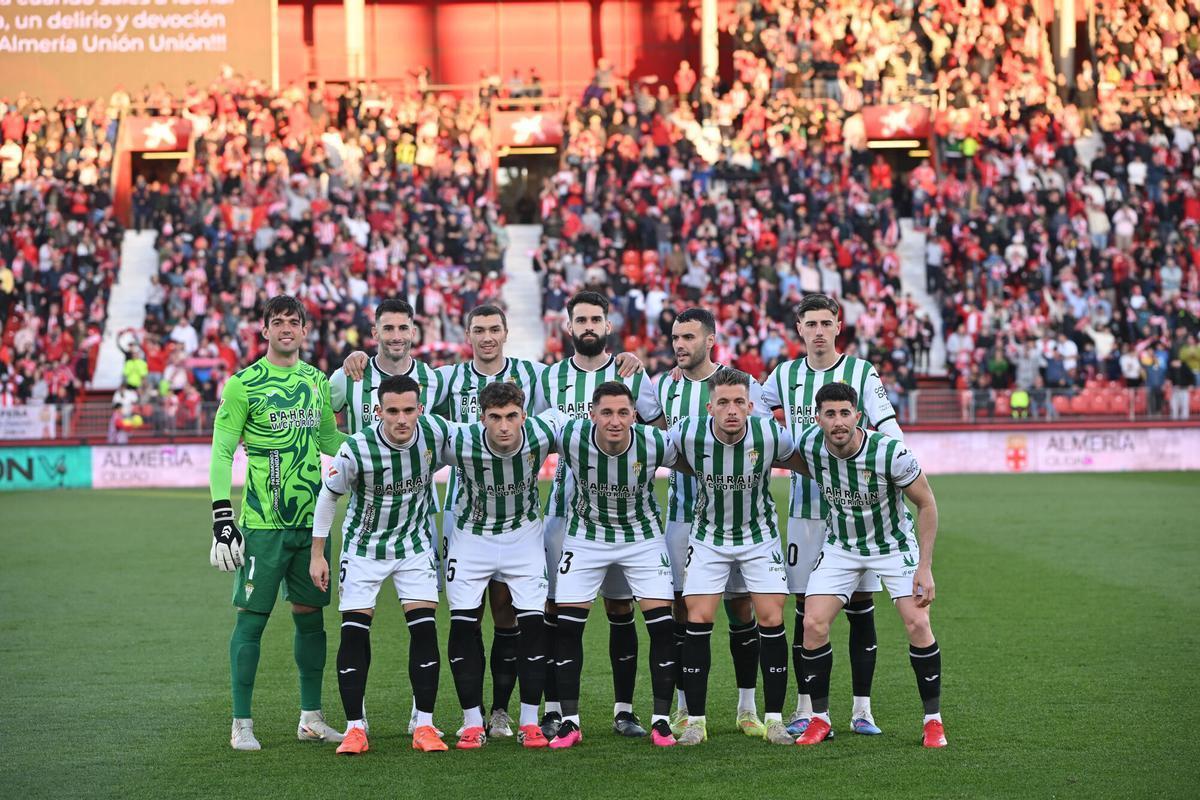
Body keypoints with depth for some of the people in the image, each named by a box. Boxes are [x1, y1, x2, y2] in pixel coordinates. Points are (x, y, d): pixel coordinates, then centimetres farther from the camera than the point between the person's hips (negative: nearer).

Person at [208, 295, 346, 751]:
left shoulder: (317, 381, 11)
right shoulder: (243, 384, -5)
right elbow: (221, 452, -6)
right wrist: (222, 515, -13)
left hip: (311, 520, 5)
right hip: (262, 522, -5)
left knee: (310, 615, 10)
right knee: (252, 618, -3)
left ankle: (311, 718, 19)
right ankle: (241, 725, 3)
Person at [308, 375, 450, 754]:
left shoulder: (436, 432, -19)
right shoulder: (356, 449, -25)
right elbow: (329, 495, -8)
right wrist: (317, 554, -4)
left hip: (416, 544, 2)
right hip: (364, 547, -2)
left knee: (424, 629, -7)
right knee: (354, 632, -7)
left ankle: (424, 726, 0)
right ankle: (355, 728, 1)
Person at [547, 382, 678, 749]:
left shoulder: (655, 444, -24)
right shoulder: (570, 437, -25)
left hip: (642, 536, 0)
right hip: (586, 535, 0)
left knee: (663, 626, -9)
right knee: (566, 627, -5)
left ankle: (660, 721, 3)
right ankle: (569, 722, 6)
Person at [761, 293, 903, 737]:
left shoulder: (862, 373, -1)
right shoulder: (785, 375, 8)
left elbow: (891, 433, -6)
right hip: (805, 508, 2)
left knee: (861, 607, 0)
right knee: (806, 610, 2)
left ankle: (862, 709, 6)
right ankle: (805, 709, 10)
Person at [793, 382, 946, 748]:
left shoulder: (891, 452, -28)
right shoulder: (808, 444, -19)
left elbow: (926, 503, -15)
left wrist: (924, 567, -17)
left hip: (895, 545, -3)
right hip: (840, 546, 3)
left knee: (918, 624, -16)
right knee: (813, 624, -11)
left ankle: (933, 721, 0)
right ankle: (820, 719, 5)